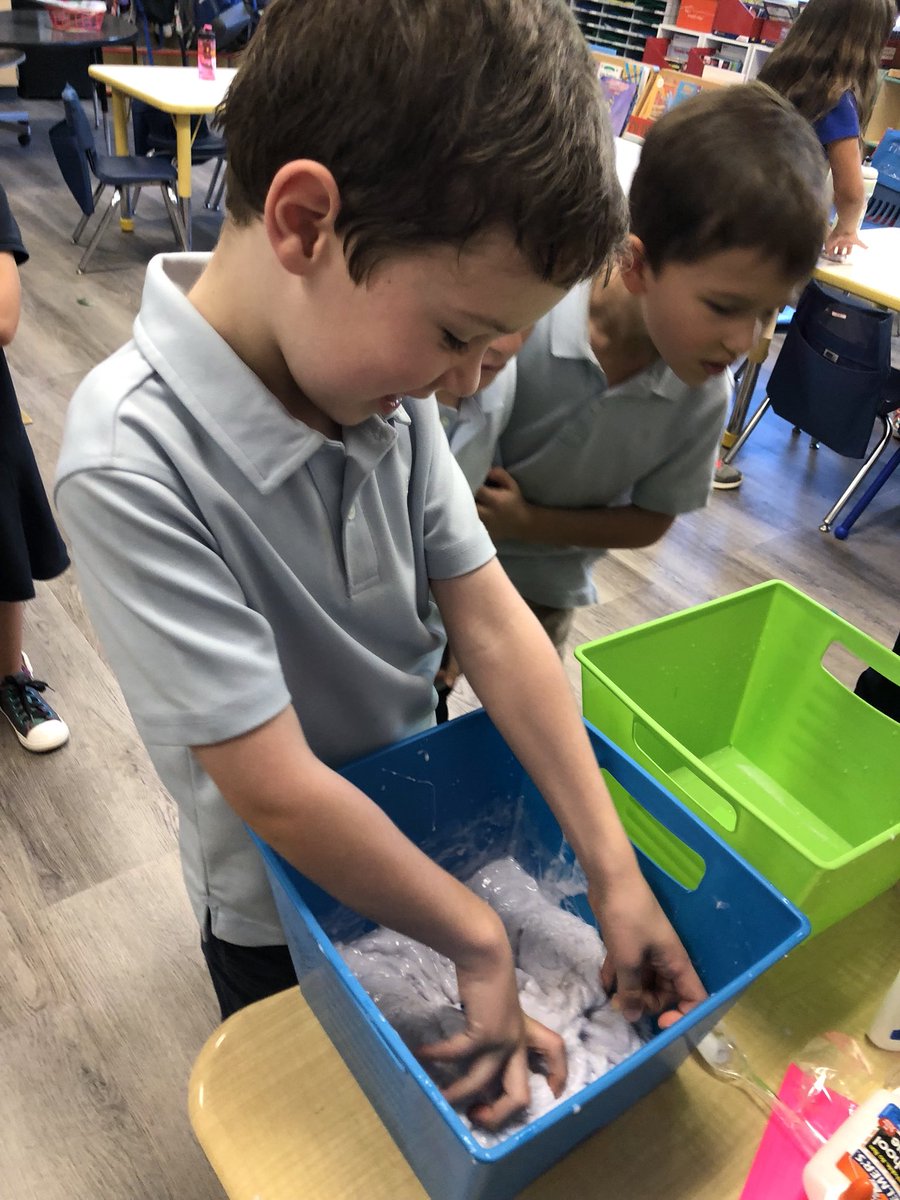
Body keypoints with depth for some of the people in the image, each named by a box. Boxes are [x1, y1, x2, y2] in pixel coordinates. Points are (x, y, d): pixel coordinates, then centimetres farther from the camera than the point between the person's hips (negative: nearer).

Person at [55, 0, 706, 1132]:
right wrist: (479, 939, -21)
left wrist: (613, 867, -16)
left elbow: (490, 617, -15)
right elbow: (279, 791, -32)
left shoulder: (380, 374, -18)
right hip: (281, 907, -4)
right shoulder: (133, 461, -35)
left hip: (413, 827, 5)